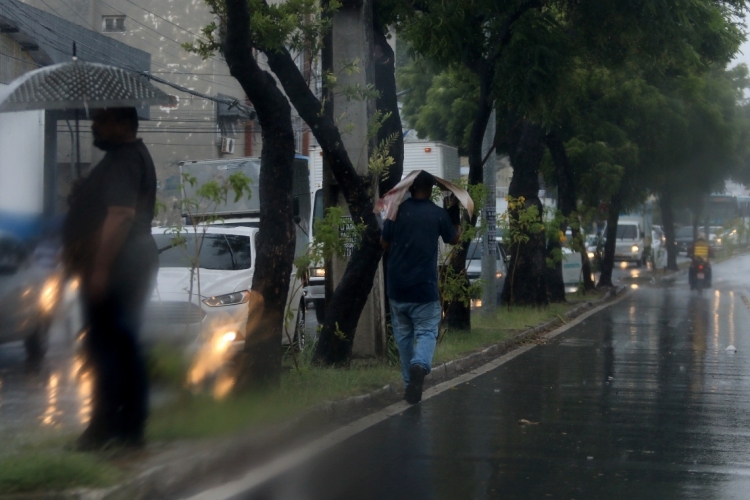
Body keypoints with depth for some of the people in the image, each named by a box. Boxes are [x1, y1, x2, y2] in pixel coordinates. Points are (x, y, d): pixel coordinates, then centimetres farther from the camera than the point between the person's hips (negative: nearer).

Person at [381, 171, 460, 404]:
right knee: (426, 332, 1)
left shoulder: (397, 210, -2)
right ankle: (420, 365, -30)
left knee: (403, 335, 13)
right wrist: (455, 217, 29)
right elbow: (453, 239, 14)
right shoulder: (439, 214, -3)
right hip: (425, 287, -2)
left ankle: (410, 383, 17)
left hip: (397, 286, 2)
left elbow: (384, 243, 5)